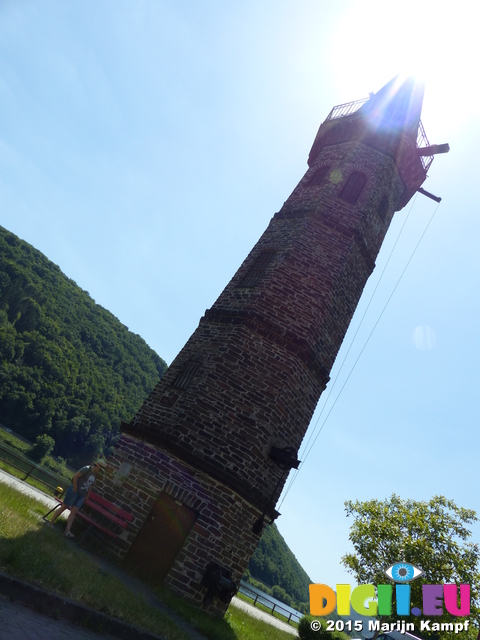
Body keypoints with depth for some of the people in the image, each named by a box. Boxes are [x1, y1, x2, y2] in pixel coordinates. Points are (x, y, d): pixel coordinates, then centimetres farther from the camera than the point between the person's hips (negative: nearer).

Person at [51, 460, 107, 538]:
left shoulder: (95, 475, 9)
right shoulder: (87, 469, -16)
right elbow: (75, 476, -21)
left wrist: (86, 496, 15)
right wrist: (75, 489, -17)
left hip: (82, 495, 7)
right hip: (74, 491, -7)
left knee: (74, 512, 1)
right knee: (63, 507, 3)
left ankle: (67, 531, -1)